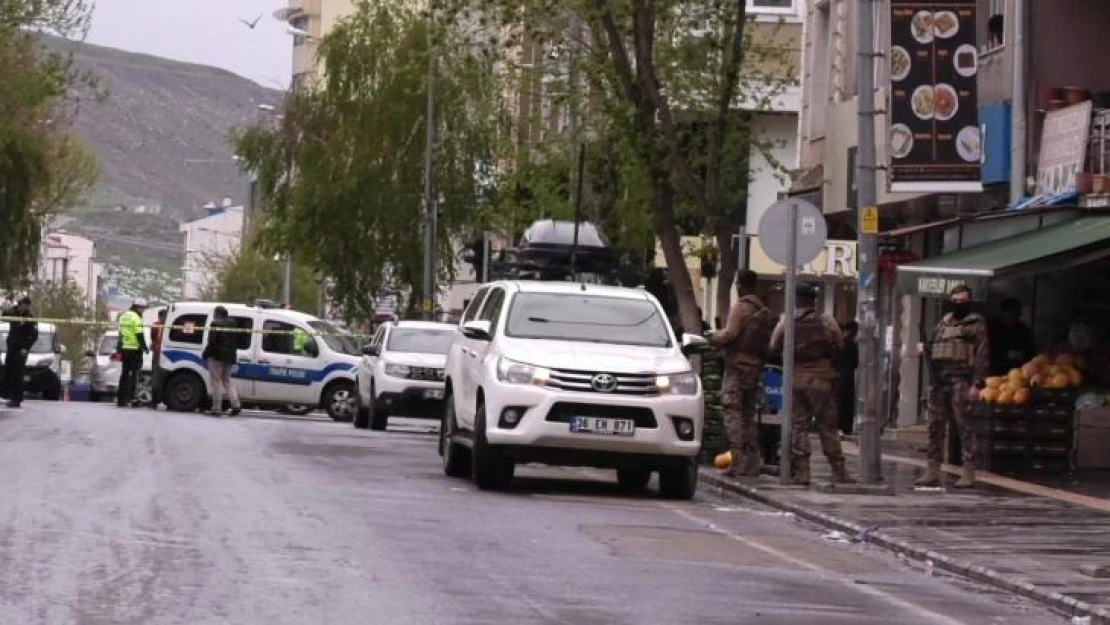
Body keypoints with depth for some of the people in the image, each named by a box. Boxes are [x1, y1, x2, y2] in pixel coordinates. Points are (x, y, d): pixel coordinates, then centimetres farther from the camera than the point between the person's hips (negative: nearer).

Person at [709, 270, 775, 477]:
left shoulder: (739, 306, -9)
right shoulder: (764, 311, 14)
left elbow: (731, 333, -17)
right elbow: (768, 340, 14)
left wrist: (714, 337, 0)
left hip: (738, 361, -8)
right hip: (757, 364, 8)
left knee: (733, 412, -8)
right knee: (749, 414, 13)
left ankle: (738, 461, -17)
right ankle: (752, 461, 11)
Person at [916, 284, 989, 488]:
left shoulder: (976, 324, 2)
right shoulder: (943, 323, 20)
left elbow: (982, 355, -5)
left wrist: (977, 383, -14)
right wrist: (925, 348, 4)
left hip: (960, 381, -6)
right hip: (938, 380, 6)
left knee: (964, 426, -7)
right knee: (935, 426, 6)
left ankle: (969, 472, -6)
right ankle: (933, 471, 10)